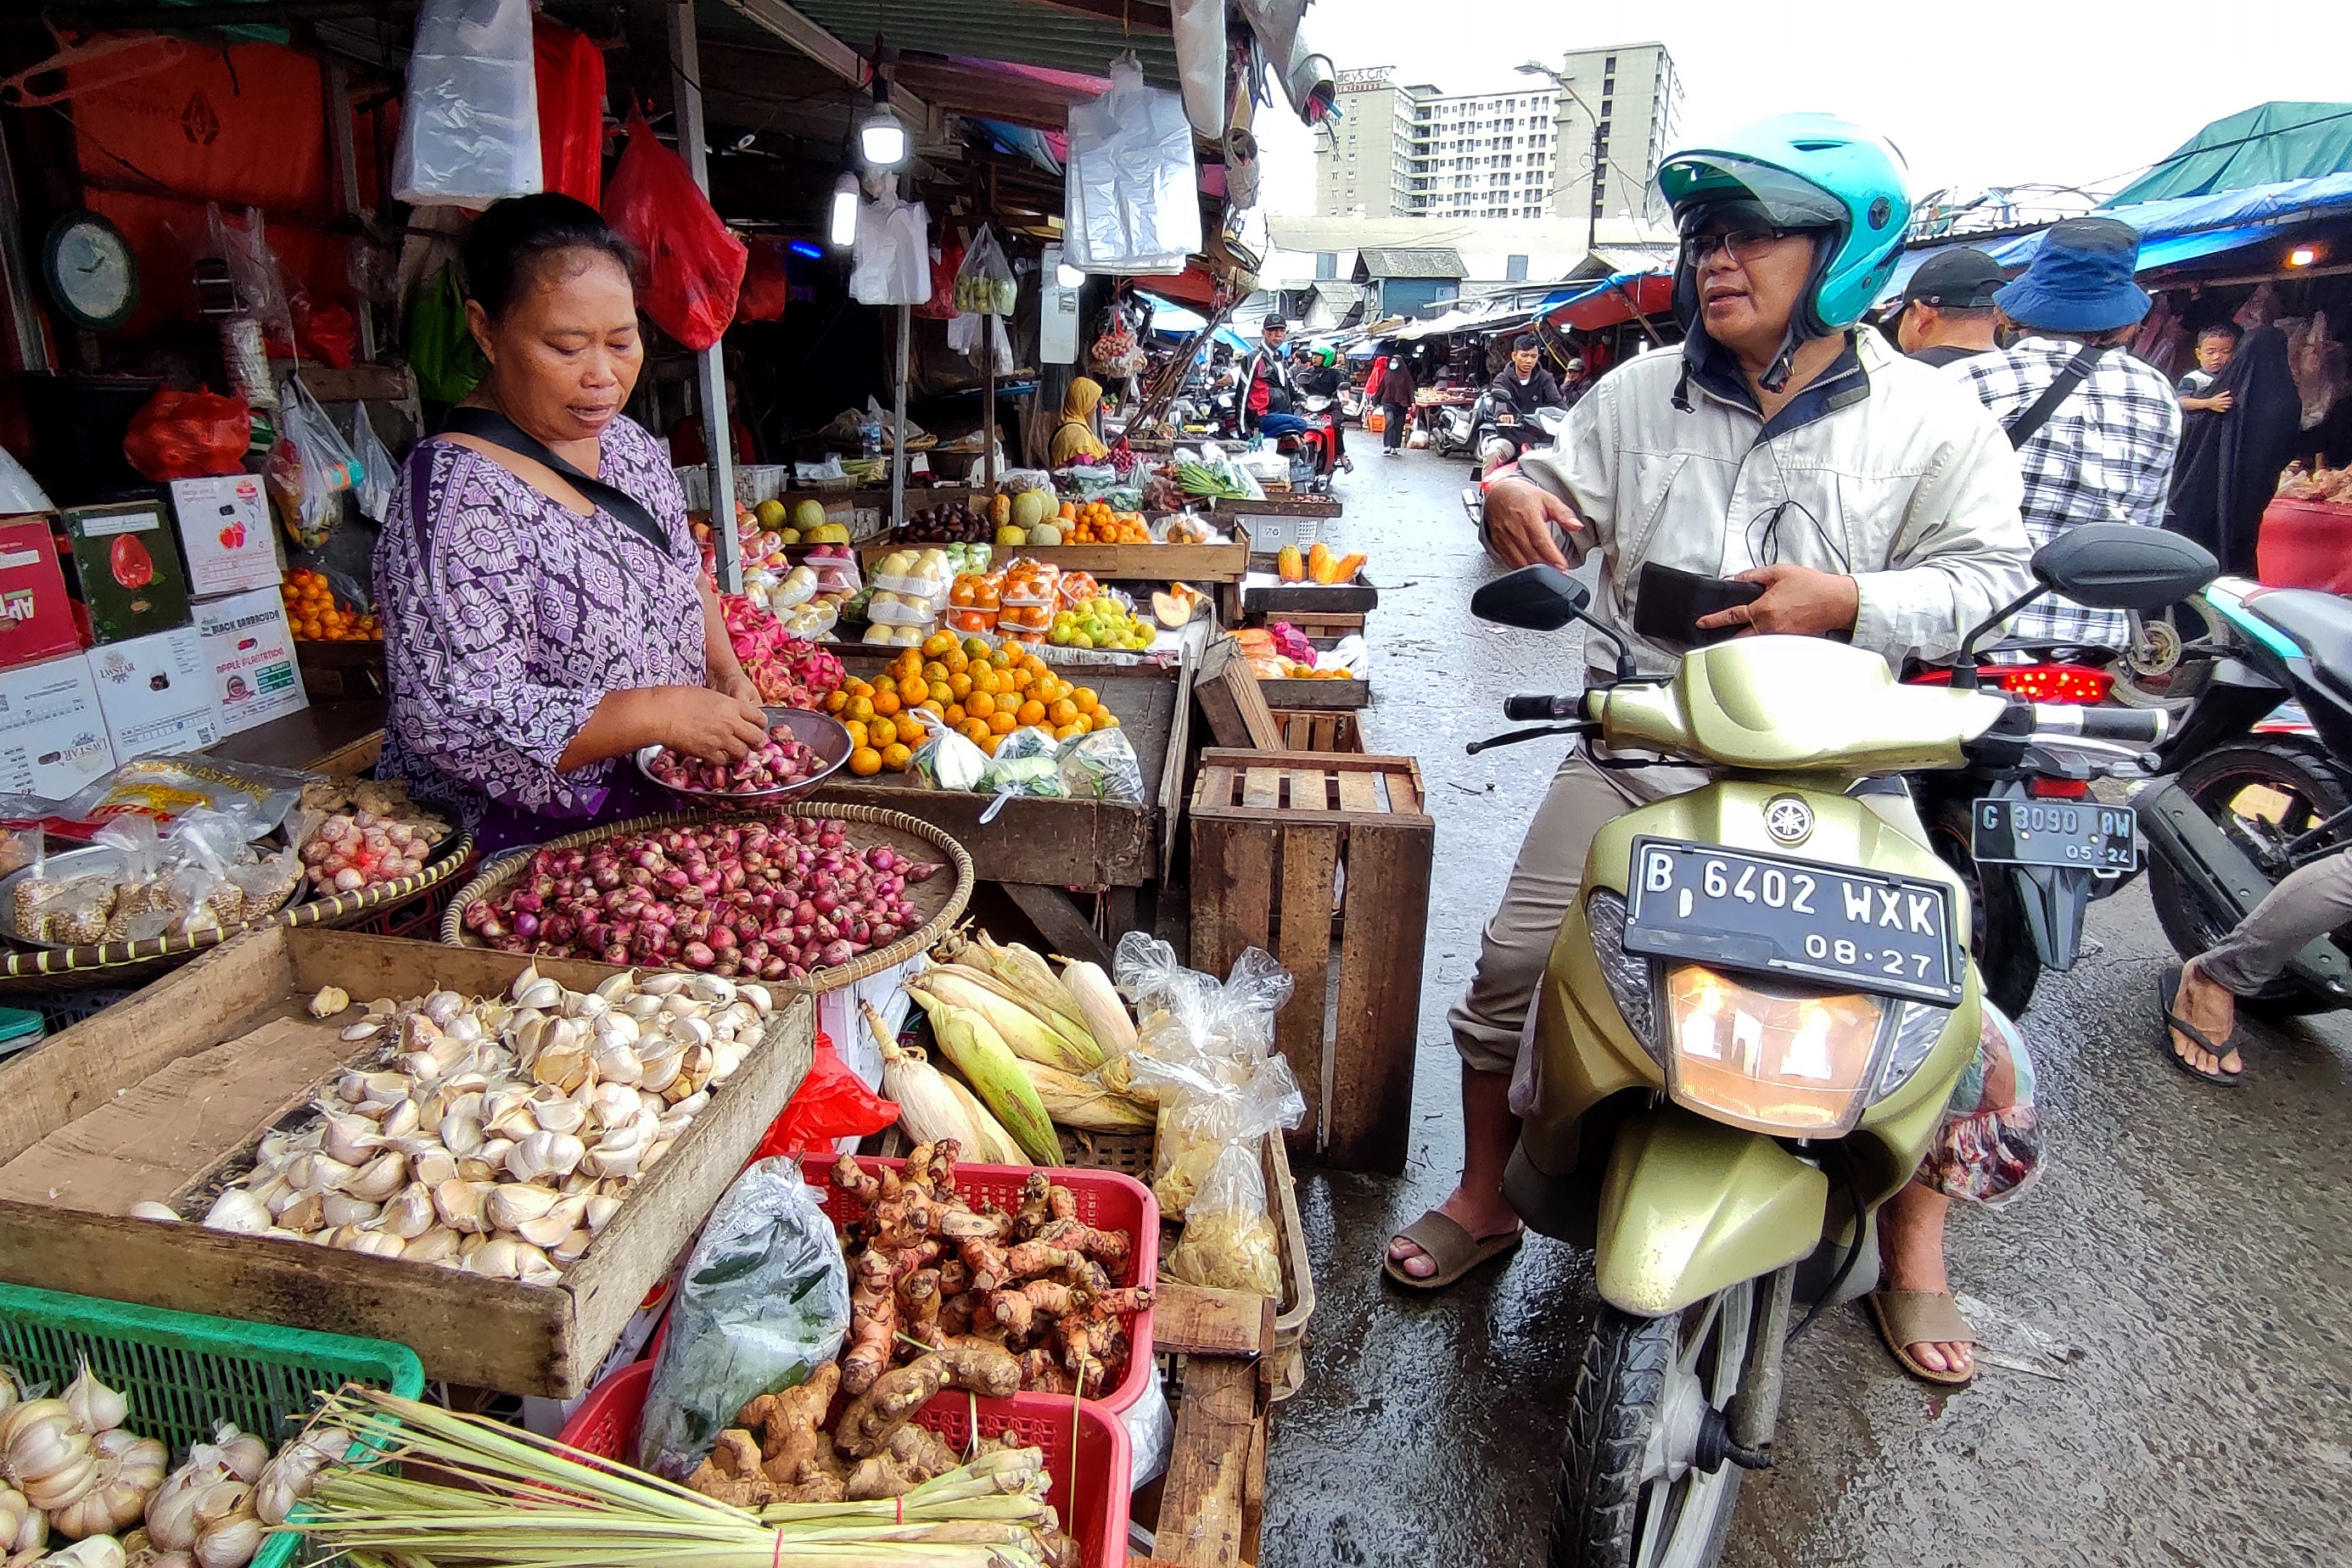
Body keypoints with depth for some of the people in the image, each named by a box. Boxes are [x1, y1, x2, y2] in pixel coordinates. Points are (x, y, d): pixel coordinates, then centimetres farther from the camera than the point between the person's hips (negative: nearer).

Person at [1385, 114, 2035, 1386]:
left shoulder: (1933, 420, 0)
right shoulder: (1641, 394, 6)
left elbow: (1983, 572, -4)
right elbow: (1561, 497, 8)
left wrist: (1842, 603, -21)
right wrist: (1512, 505, -16)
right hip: (1632, 747, 2)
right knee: (1513, 963, -3)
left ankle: (1910, 1228, 29)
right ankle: (1485, 1197, 19)